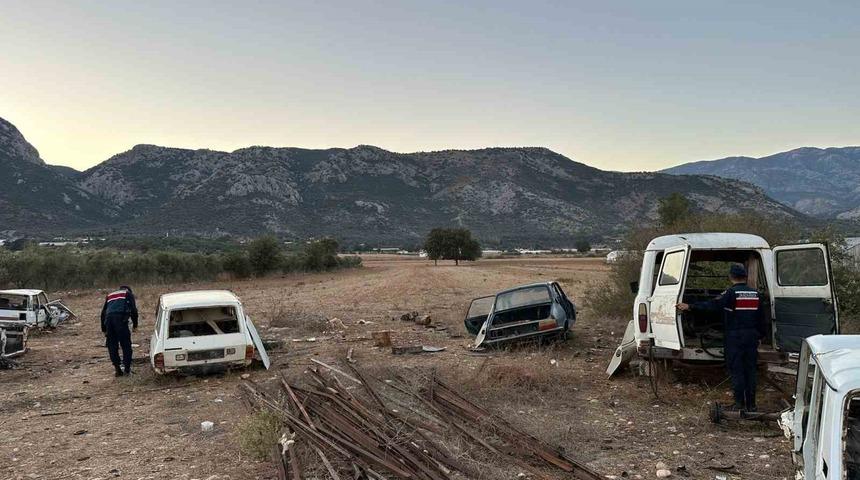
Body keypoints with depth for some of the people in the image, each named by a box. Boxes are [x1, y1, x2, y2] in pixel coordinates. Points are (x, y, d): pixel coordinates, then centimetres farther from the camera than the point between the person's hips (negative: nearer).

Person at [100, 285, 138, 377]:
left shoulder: (110, 295, 33)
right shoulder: (128, 294, 20)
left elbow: (103, 312, 30)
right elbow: (133, 309, 6)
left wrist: (103, 329, 33)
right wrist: (135, 324, 13)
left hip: (109, 319, 4)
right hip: (121, 319, -4)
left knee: (112, 345, 11)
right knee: (126, 345, 5)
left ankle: (117, 368, 11)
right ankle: (127, 368, 8)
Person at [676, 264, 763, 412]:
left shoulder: (731, 292, -12)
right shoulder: (755, 293, 6)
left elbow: (712, 305, -21)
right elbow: (760, 318, 12)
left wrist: (690, 307, -19)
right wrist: (760, 335, 21)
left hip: (735, 337, -5)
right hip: (752, 336, 5)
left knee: (736, 371, 3)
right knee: (751, 370, 12)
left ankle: (740, 404, 4)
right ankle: (751, 404, 16)